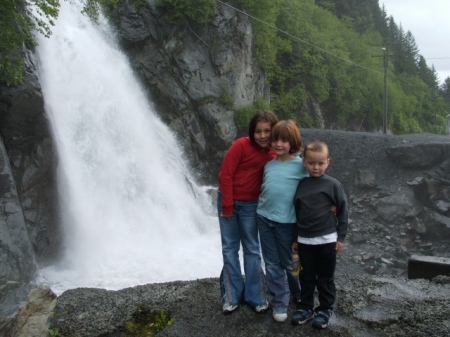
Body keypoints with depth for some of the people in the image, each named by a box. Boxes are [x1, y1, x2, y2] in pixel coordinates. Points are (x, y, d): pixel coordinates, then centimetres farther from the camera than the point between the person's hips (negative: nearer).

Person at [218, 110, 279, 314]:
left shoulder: (273, 154, -7)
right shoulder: (242, 145, -18)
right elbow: (225, 174, -16)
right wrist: (227, 206, -14)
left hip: (250, 205, 2)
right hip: (228, 200, -2)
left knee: (252, 250, 8)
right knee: (230, 248, 7)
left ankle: (256, 296, 19)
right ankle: (232, 296, 18)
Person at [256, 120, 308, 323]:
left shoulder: (300, 165, -8)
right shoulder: (269, 165, 6)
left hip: (286, 221, -4)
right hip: (264, 218, 4)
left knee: (289, 263, 12)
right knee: (272, 264, 10)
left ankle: (300, 296, 36)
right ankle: (279, 303, 24)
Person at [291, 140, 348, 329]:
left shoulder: (333, 185, -6)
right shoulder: (301, 186, 2)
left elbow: (343, 211, -2)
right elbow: (296, 213, 9)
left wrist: (341, 237, -4)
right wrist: (295, 238, 11)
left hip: (327, 239, -3)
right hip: (304, 240, 3)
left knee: (325, 278, 10)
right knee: (307, 277, 13)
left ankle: (325, 310, 23)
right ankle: (305, 307, 26)